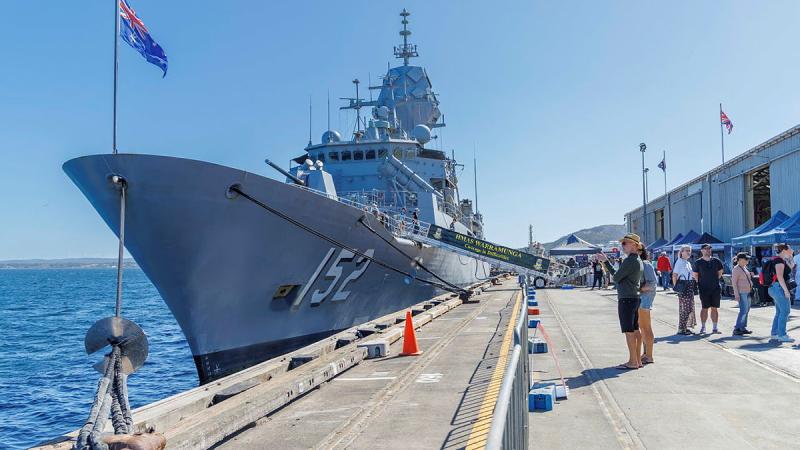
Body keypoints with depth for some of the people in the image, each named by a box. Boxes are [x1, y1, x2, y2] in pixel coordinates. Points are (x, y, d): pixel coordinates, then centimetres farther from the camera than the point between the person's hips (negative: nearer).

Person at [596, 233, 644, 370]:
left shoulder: (630, 261, -17)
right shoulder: (637, 260, 15)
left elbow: (616, 277, -13)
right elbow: (616, 274, 17)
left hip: (626, 299, -10)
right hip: (635, 298, 10)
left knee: (629, 331, -4)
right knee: (635, 330, 13)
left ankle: (633, 362, 1)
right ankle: (637, 360, 20)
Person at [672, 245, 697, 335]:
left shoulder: (688, 263, 18)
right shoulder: (679, 261, -7)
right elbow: (674, 275, -12)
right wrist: (676, 287, -16)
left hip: (690, 286, 9)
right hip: (683, 286, -9)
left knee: (690, 308, 8)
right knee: (684, 308, -9)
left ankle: (685, 327, 16)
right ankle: (681, 328, -5)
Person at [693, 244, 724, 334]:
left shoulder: (716, 261, 6)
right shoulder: (698, 262, -2)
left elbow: (720, 272, 17)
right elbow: (695, 275, 4)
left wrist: (715, 281, 10)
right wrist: (700, 283, -1)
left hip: (716, 288, 3)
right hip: (704, 289, -2)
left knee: (714, 308, 5)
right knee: (705, 308, 0)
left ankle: (714, 328, 11)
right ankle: (703, 327, 8)